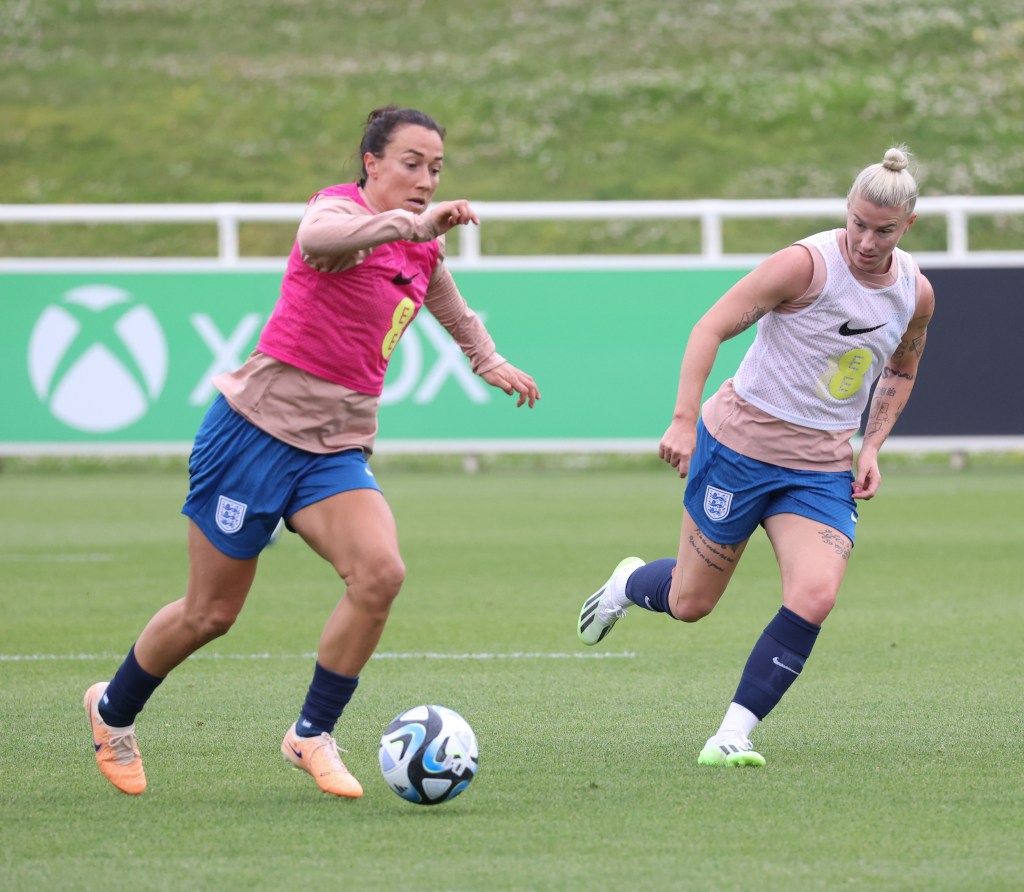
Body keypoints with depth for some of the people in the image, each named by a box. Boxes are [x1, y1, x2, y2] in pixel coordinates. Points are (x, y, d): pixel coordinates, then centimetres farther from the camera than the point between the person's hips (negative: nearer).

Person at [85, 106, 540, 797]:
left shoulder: (424, 254, 11)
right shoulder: (341, 208, -12)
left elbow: (458, 316, 36)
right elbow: (317, 238, -40)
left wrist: (492, 363, 25)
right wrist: (412, 222, -47)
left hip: (336, 450, 6)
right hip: (257, 427, -6)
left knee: (380, 572, -22)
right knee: (211, 613, 2)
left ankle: (313, 736, -6)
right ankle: (113, 710, 31)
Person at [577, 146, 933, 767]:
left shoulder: (916, 293, 0)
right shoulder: (807, 264, -17)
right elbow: (713, 327, -17)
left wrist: (872, 447, 8)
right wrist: (685, 419, -26)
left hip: (824, 469, 4)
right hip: (741, 444, -4)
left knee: (814, 598, -20)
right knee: (689, 604, 6)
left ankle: (733, 736, -8)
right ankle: (628, 583, 43)